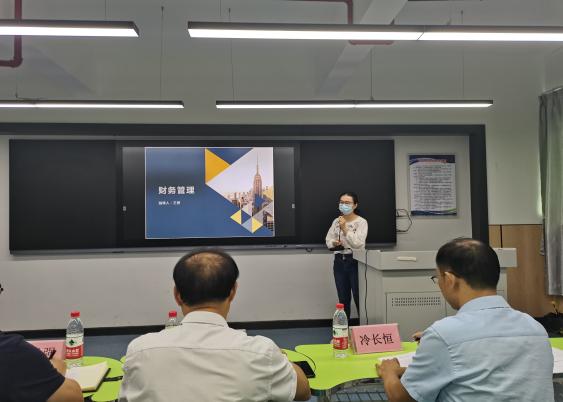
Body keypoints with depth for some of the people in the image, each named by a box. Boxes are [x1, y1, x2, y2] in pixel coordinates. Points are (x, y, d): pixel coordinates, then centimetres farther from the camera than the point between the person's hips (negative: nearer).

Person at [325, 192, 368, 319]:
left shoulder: (361, 222, -7)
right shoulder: (336, 221, 8)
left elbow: (358, 243, -17)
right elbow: (328, 240, 10)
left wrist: (345, 228, -20)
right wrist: (334, 243, -12)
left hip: (355, 262, -4)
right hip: (339, 262, 5)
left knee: (359, 297, -2)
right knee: (343, 298, 12)